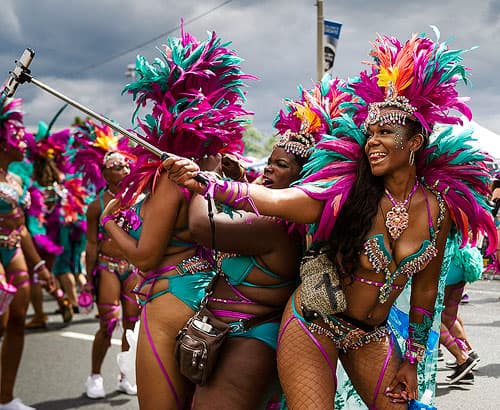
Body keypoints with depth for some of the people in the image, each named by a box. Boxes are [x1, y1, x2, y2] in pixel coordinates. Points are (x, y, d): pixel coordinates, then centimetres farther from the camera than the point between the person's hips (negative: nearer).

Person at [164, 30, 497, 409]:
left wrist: (412, 361, 7)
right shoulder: (347, 192, -18)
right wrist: (203, 181, -45)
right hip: (314, 325, -4)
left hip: (372, 336, 4)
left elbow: (425, 289, 4)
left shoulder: (439, 208, -6)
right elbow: (273, 200, -30)